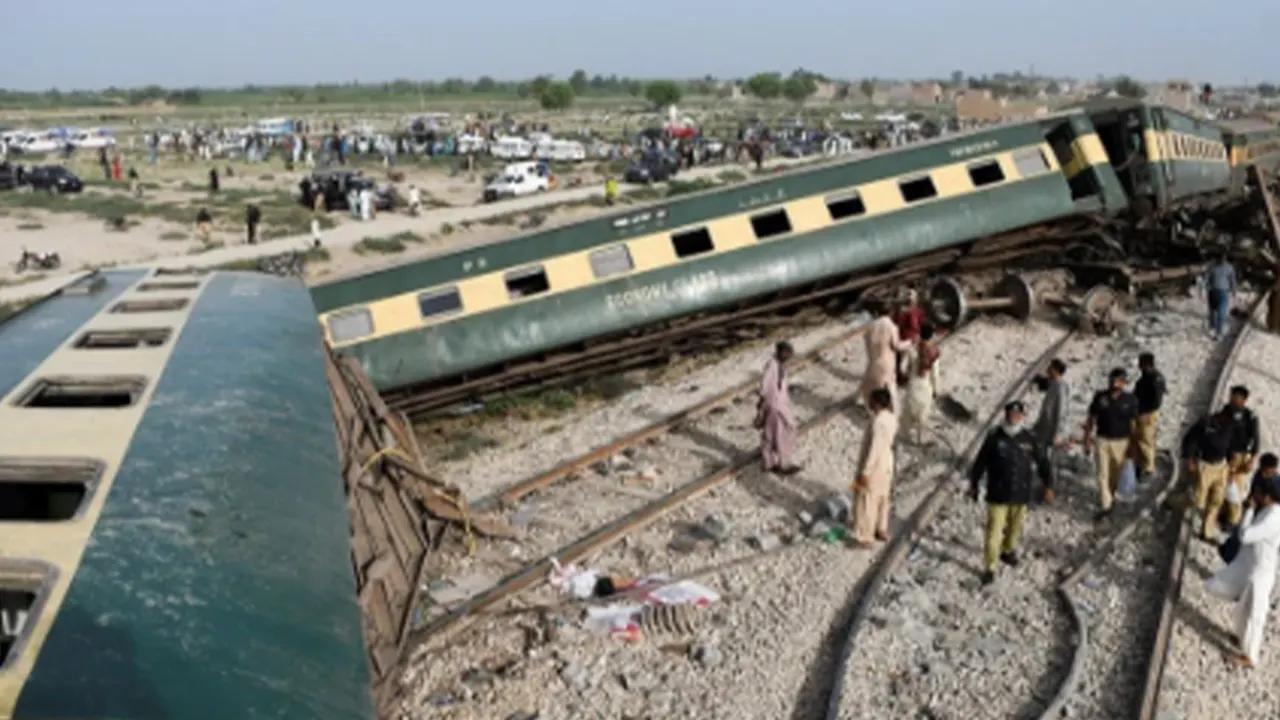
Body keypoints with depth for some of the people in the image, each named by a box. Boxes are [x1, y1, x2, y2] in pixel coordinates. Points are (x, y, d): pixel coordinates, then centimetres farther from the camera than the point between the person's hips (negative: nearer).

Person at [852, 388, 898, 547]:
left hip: (874, 467, -9)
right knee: (881, 498, 23)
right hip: (886, 463, 9)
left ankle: (864, 538, 15)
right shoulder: (891, 417, -2)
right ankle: (882, 531, 37)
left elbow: (874, 450, -27)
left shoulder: (878, 422, -31)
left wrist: (864, 472, -21)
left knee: (866, 502, 5)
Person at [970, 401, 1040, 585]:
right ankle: (989, 568, 6)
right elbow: (980, 462, -3)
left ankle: (1008, 550, 47)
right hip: (997, 494, -3)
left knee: (1015, 526, 19)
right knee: (994, 531, -3)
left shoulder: (1029, 439, -3)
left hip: (1021, 494, 3)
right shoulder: (994, 437, -11)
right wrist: (973, 485, 1)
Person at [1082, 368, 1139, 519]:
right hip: (1103, 440, 0)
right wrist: (1087, 439, 1)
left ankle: (1110, 495, 41)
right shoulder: (1100, 397, -6)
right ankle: (1105, 505, 4)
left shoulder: (1130, 400, -8)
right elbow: (1091, 419, 2)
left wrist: (1131, 446, 1)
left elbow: (1133, 424, -1)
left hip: (1121, 441, 0)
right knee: (1103, 474, -1)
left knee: (1115, 474, 16)